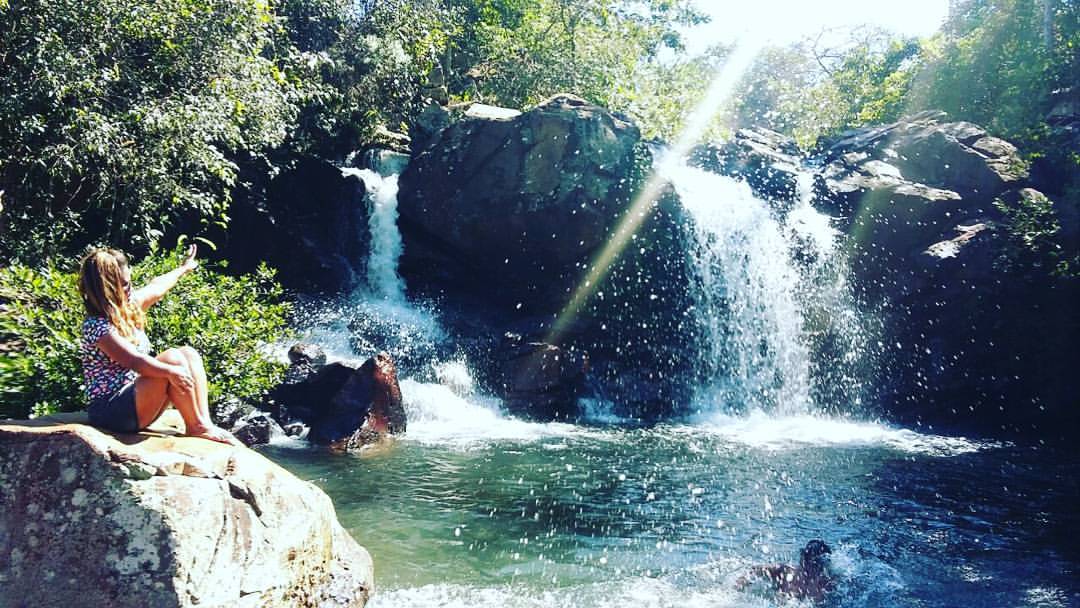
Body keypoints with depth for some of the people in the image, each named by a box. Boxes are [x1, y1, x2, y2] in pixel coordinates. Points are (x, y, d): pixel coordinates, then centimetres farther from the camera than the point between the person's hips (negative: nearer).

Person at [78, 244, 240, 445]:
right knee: (172, 359, -25)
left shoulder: (128, 305, 7)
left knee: (188, 353, -5)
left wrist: (183, 268, 41)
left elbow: (156, 288, 26)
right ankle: (196, 427, -14)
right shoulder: (97, 326, -20)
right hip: (110, 411, -10)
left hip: (135, 396, 10)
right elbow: (133, 361, -31)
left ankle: (205, 424, -14)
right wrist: (172, 371, -42)